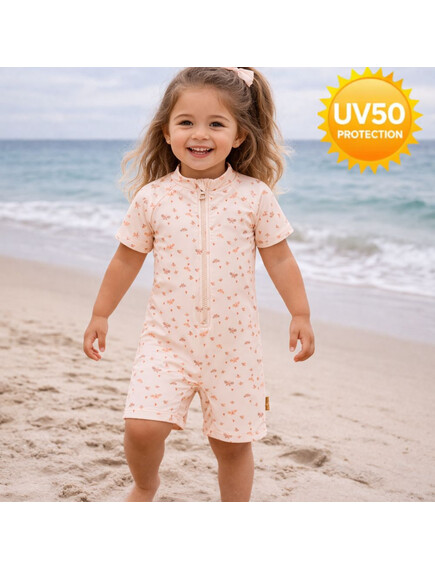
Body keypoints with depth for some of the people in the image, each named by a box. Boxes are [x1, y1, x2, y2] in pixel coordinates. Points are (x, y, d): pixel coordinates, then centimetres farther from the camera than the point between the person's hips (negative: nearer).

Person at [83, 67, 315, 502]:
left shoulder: (254, 196, -5)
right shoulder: (152, 198, -3)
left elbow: (279, 258, 4)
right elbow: (127, 259, 8)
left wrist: (300, 314, 3)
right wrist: (100, 314, 13)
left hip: (233, 342, 0)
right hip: (168, 336, 0)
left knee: (232, 442, 8)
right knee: (142, 427, -12)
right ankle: (145, 486, 23)